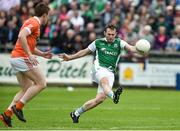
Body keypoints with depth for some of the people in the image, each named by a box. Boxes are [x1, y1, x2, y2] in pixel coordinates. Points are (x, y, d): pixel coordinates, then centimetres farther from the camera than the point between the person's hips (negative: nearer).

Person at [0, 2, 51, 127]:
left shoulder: (33, 22, 22)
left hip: (15, 58, 10)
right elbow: (21, 36, -26)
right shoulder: (34, 22, -9)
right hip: (22, 57, -10)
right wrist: (30, 55, -27)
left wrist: (42, 54, 23)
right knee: (41, 83, -6)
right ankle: (18, 107, -11)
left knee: (27, 89, 13)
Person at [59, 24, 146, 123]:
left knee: (100, 98, -7)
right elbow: (85, 52, 22)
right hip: (99, 68, -2)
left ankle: (76, 113, 8)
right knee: (105, 81, -37)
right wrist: (69, 57, 21)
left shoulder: (119, 43, 8)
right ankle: (113, 95, -71)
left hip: (110, 73, 2)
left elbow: (130, 48, -10)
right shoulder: (98, 42, 10)